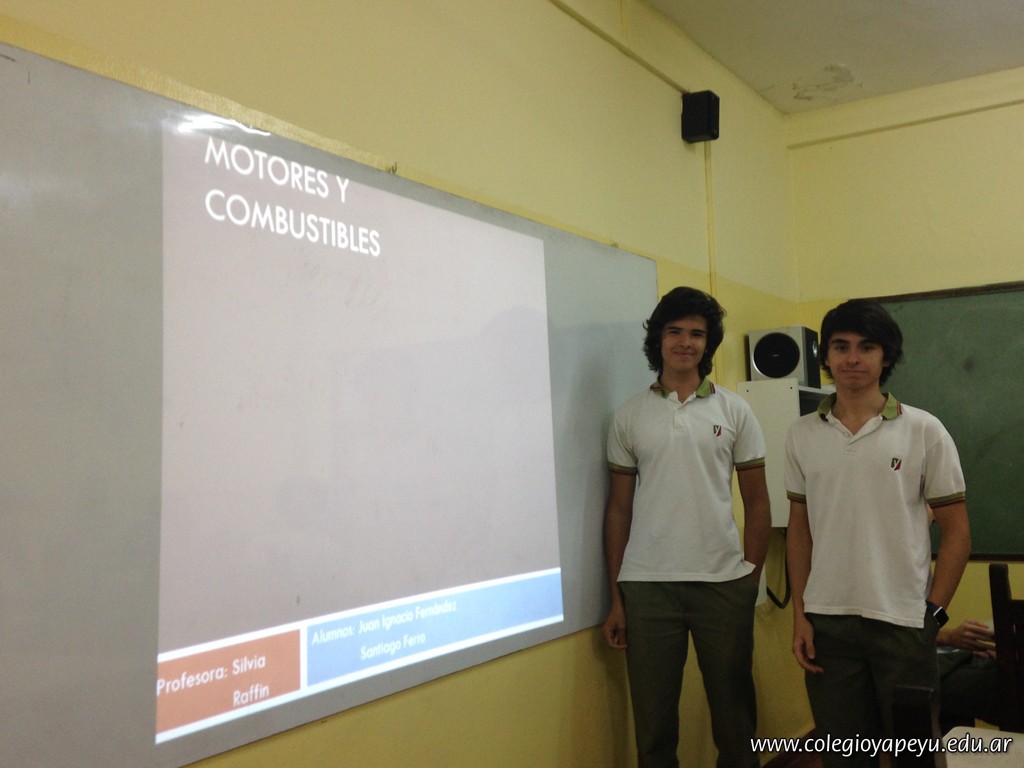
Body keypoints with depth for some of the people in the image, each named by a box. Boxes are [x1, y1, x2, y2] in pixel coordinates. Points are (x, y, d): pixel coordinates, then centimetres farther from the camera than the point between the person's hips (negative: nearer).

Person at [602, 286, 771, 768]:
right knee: (653, 720, 7)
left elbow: (757, 503, 7)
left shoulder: (734, 411, 5)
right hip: (647, 585, 0)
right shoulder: (629, 417, 5)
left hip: (724, 583, 0)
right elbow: (619, 509, 6)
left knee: (734, 711, 10)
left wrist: (751, 579, 1)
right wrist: (616, 597, 4)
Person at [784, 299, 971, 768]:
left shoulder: (924, 431, -3)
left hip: (904, 622, -2)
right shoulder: (802, 435, 4)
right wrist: (800, 615, 3)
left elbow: (956, 531, 0)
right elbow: (799, 529, 8)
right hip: (827, 622, 2)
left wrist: (933, 613, -5)